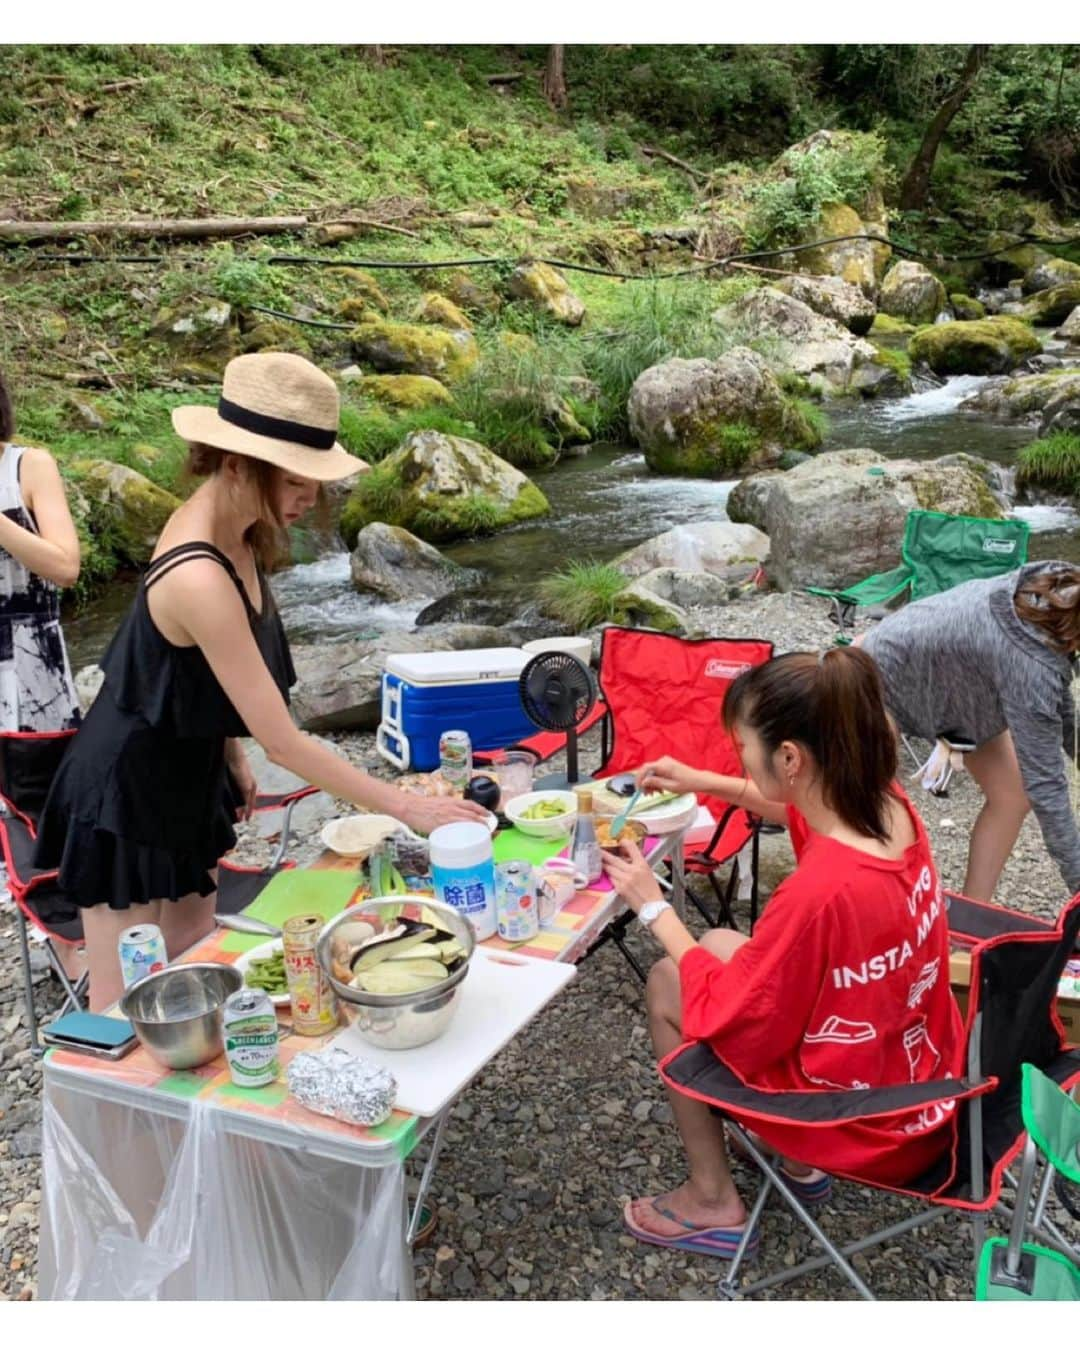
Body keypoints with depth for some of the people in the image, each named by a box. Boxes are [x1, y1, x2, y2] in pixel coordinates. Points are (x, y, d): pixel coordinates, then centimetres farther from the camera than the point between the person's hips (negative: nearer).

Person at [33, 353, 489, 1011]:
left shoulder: (225, 527, -7)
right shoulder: (199, 579, -35)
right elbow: (282, 741, -31)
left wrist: (230, 754, 16)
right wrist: (409, 808, -26)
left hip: (185, 775, 8)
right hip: (130, 792, -8)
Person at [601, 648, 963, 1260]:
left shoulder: (819, 892, -36)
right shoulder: (887, 803, -12)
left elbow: (725, 1016, -19)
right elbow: (804, 805, 15)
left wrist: (654, 907, -9)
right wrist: (704, 782, 11)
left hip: (870, 1129, -7)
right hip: (928, 1083, 7)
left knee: (668, 984, 7)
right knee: (719, 945, 19)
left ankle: (714, 1202, 21)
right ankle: (797, 1161, 29)